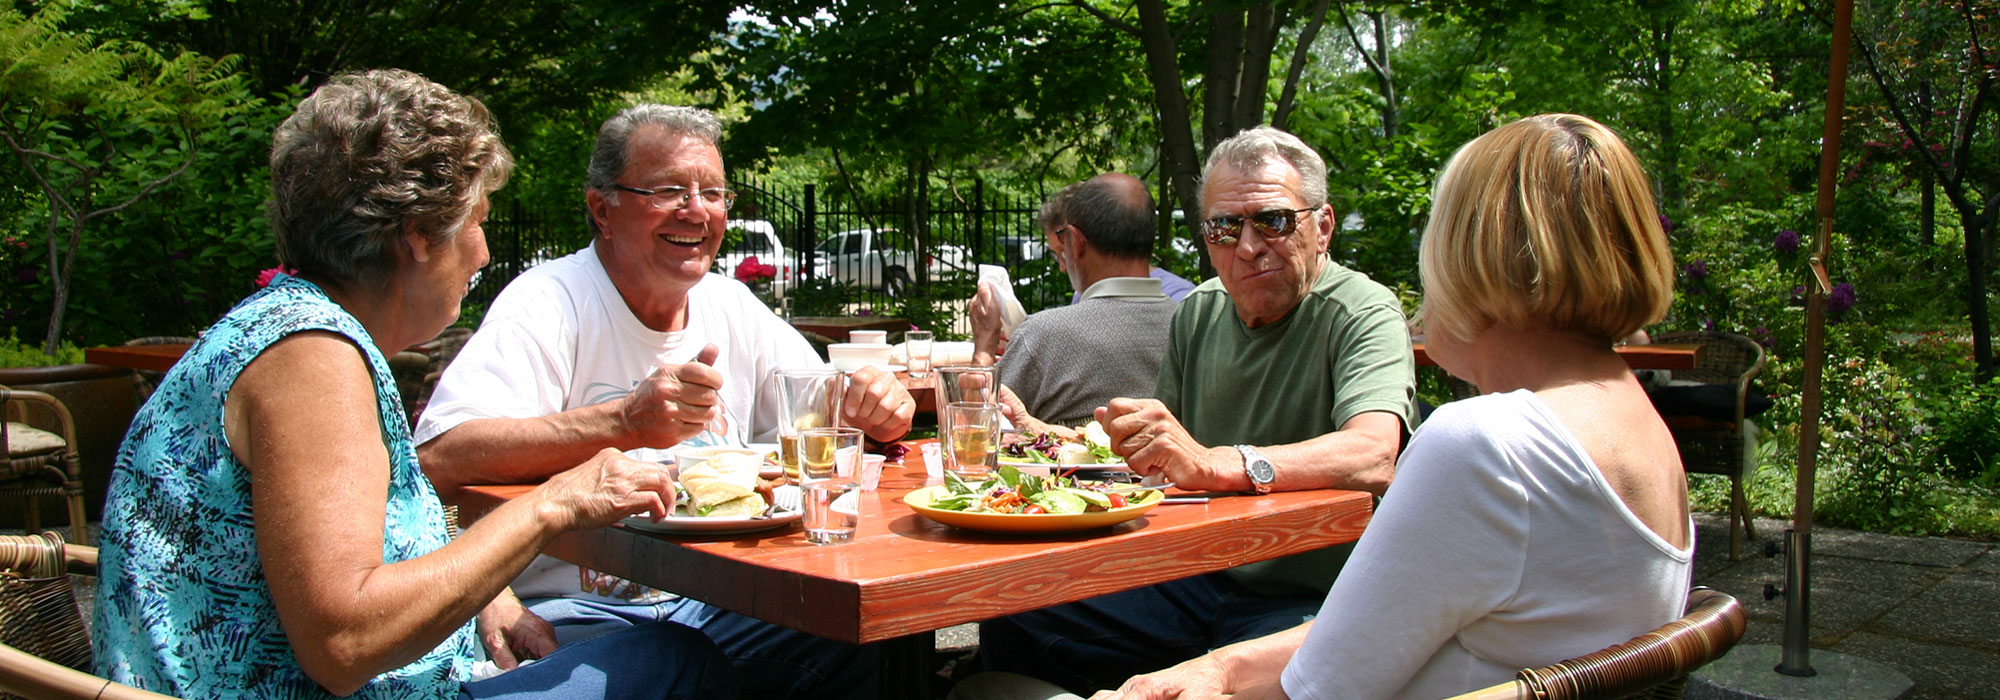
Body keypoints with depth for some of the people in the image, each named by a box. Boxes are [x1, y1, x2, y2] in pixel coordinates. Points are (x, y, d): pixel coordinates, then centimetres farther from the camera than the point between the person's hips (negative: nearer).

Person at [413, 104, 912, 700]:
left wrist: (873, 405, -10)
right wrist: (625, 422, -35)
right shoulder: (547, 303, -11)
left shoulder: (733, 306, 9)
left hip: (710, 600, 5)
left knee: (863, 646, -18)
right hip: (575, 607, -5)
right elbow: (438, 460, -24)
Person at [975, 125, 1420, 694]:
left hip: (1307, 599, -6)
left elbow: (1373, 459, -30)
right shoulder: (1198, 313, 11)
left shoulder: (1364, 314, -11)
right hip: (1195, 579, 6)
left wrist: (1214, 464, -41)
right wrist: (1129, 436, -1)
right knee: (1012, 615, -8)